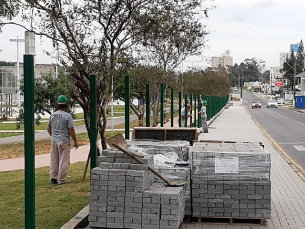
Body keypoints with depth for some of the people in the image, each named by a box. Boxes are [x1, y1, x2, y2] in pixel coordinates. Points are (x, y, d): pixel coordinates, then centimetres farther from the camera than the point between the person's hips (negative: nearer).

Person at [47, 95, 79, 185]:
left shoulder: (53, 115, 5)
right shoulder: (67, 116, -12)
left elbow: (48, 128, 13)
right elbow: (71, 130, -13)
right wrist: (75, 141, -3)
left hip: (54, 140, 6)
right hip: (64, 141, -6)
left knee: (54, 160, 13)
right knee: (63, 160, 1)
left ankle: (53, 178, 17)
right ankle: (61, 180, 2)